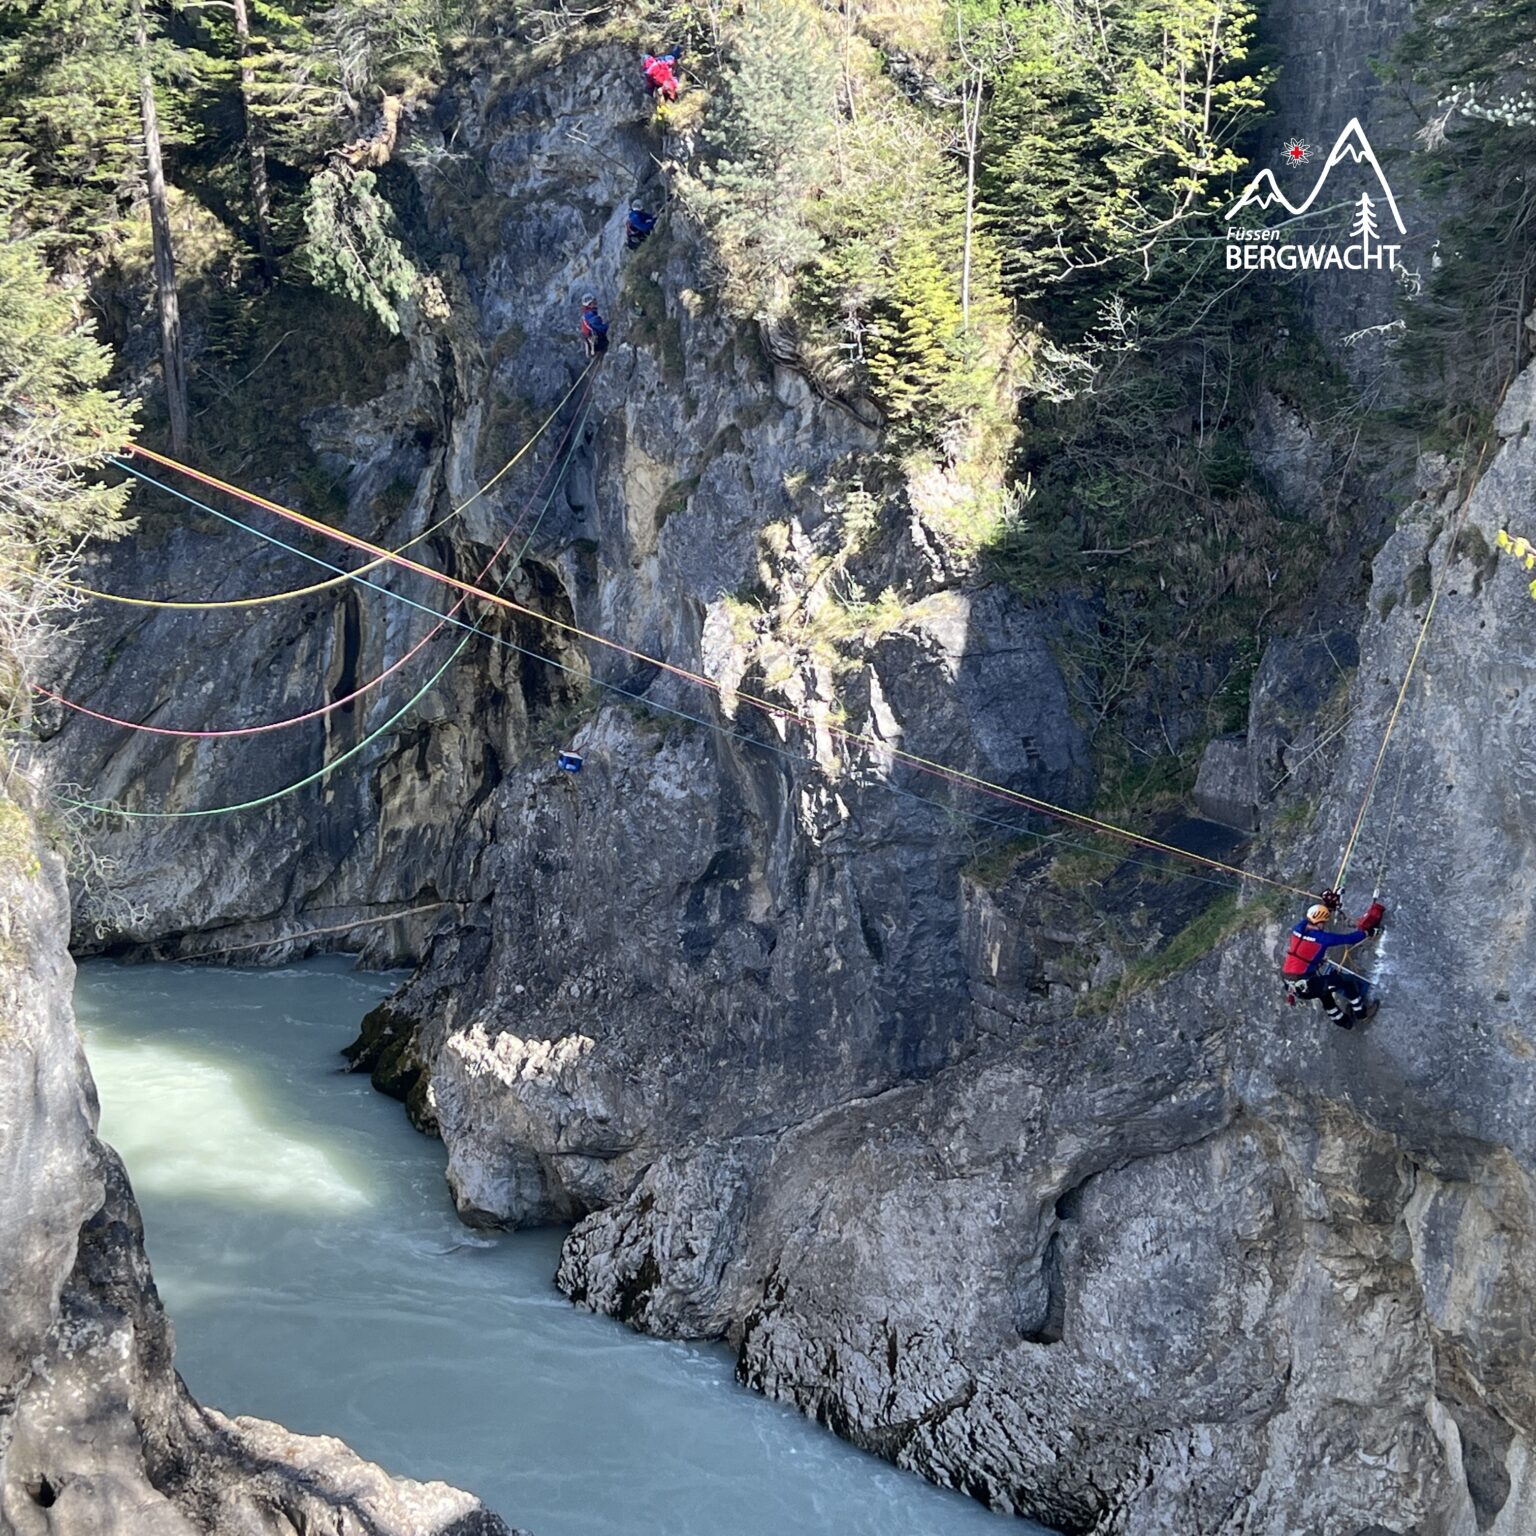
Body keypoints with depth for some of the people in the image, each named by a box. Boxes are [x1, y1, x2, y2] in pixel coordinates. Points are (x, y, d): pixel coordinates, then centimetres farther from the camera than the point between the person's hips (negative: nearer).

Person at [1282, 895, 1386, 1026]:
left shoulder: (1298, 928, 0)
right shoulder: (1322, 938, -18)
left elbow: (1313, 916, 23)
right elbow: (1350, 939, -6)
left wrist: (1328, 906, 32)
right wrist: (1368, 931, 8)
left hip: (1290, 985, 7)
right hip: (1306, 986, -7)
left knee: (1325, 993, 32)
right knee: (1346, 981, 5)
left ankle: (1342, 1021, 45)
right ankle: (1360, 1012, 24)